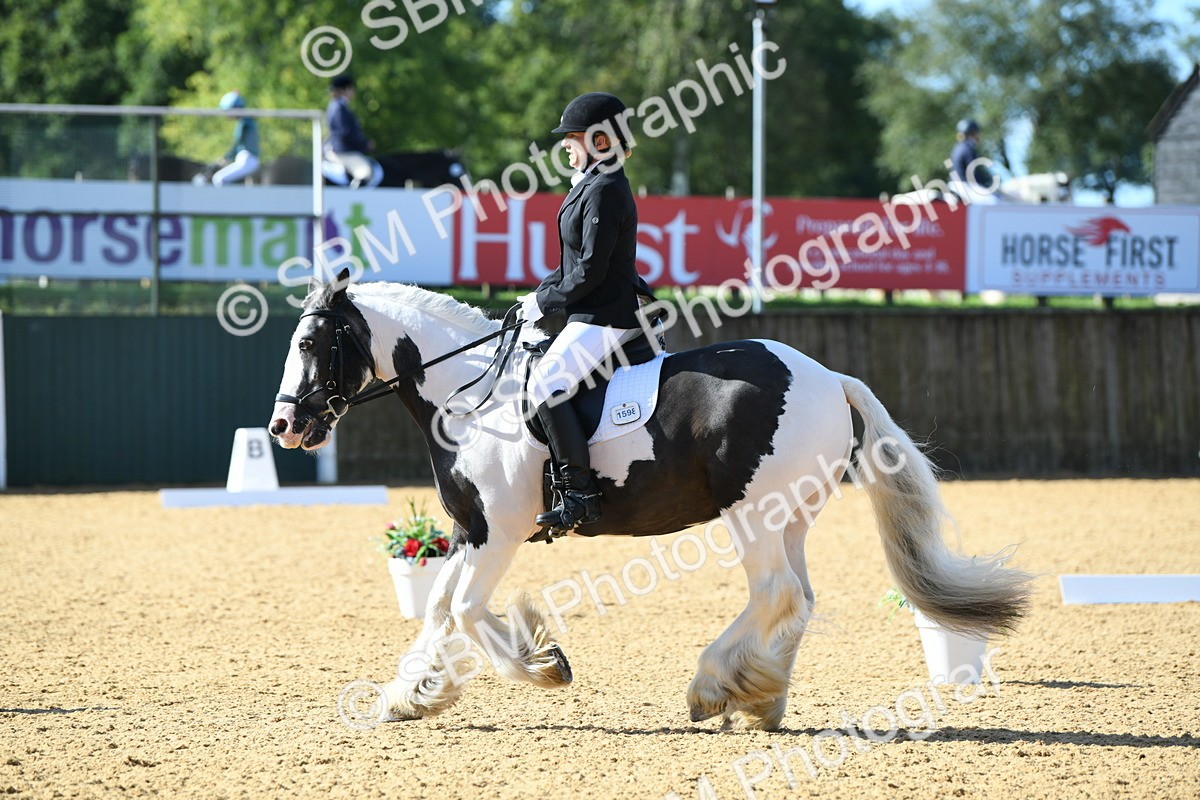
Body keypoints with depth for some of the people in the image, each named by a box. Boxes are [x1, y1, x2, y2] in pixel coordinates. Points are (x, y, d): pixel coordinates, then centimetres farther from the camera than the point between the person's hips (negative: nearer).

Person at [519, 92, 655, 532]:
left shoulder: (605, 191, -16)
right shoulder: (591, 185, 15)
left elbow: (590, 270, -19)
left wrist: (546, 302, -10)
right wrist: (542, 292, 11)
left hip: (605, 318, -12)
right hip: (595, 315, 12)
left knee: (546, 384, -25)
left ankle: (581, 494, -26)